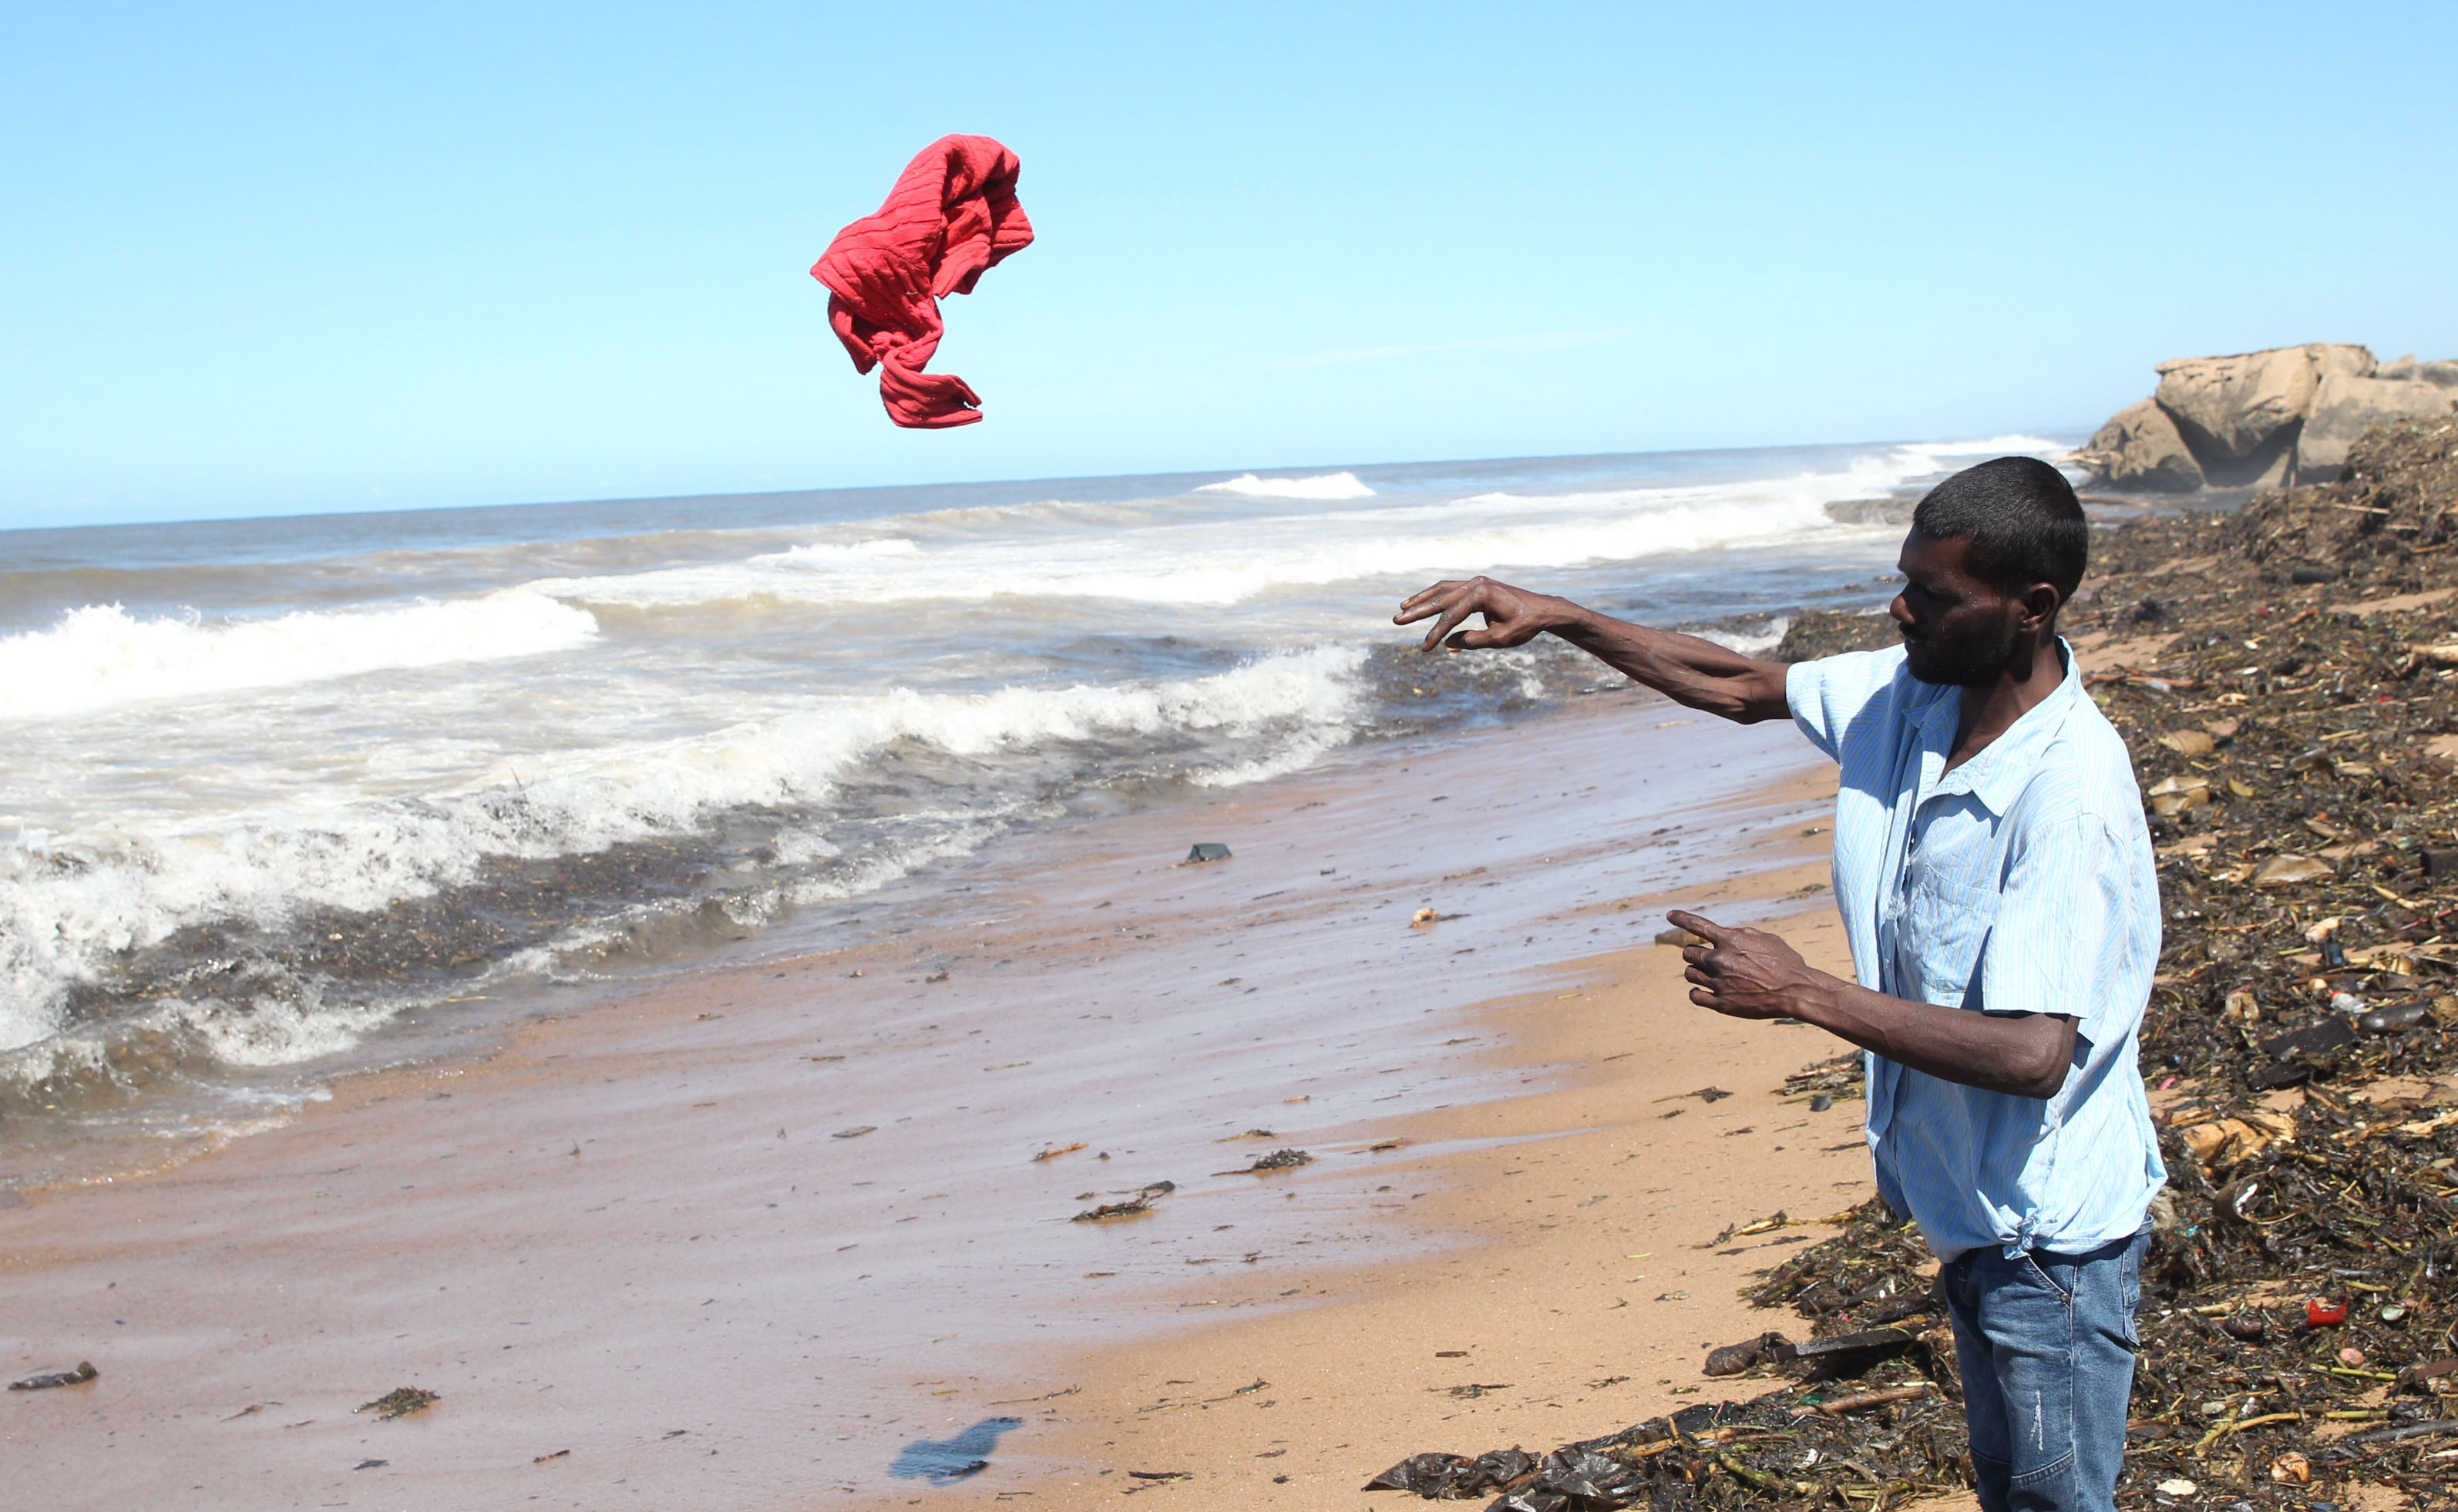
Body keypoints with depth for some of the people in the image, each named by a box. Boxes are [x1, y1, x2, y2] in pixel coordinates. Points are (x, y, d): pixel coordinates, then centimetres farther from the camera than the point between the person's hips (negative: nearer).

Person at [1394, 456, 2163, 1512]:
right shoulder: (1907, 694, -5)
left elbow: (2032, 1053, -35)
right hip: (1969, 1201, 8)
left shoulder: (2071, 793, -30)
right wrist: (1555, 617, -1)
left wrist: (1801, 993, -30)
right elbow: (1742, 688, 10)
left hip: (2050, 1233, -8)